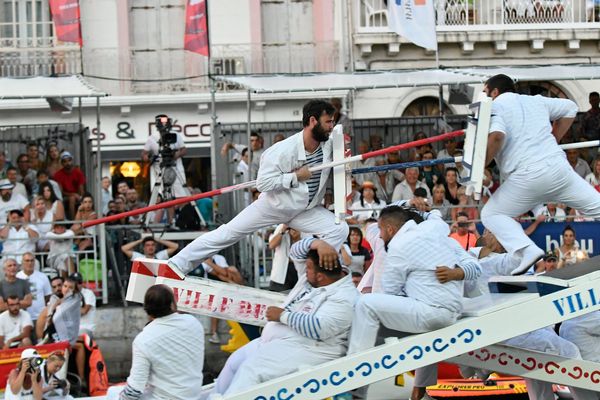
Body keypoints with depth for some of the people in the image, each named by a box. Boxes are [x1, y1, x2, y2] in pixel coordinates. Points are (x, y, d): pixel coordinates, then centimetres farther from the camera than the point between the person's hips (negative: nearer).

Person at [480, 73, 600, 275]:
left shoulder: (494, 107, 4)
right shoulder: (536, 101, 22)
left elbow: (496, 136, -16)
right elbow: (570, 108, 33)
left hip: (526, 176, -5)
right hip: (558, 167, 5)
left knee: (491, 214, 7)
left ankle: (527, 250, -14)